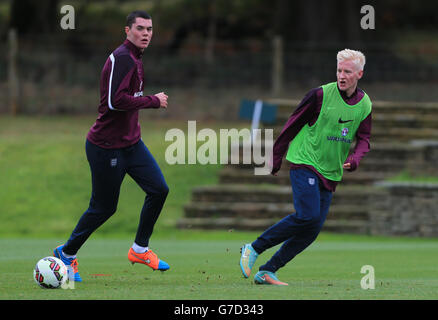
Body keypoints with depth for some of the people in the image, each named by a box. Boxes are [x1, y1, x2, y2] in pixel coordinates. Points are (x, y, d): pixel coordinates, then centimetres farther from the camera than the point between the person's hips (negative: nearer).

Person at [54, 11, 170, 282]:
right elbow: (116, 101, -30)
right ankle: (67, 253, 20)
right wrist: (153, 101, -20)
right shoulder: (122, 58, -20)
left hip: (131, 142, 9)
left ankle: (140, 249, 12)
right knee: (103, 208, 0)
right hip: (106, 146, -9)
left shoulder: (135, 59, 12)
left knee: (159, 190, -2)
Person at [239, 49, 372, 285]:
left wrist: (354, 160, -10)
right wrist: (276, 158, 1)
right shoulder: (321, 95, -10)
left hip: (330, 174, 6)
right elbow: (293, 124, -2)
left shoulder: (364, 104, 5)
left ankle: (267, 271, 5)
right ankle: (253, 250, -8)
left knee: (313, 229, -2)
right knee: (307, 216, -22)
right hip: (305, 162, -6)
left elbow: (364, 140, 12)